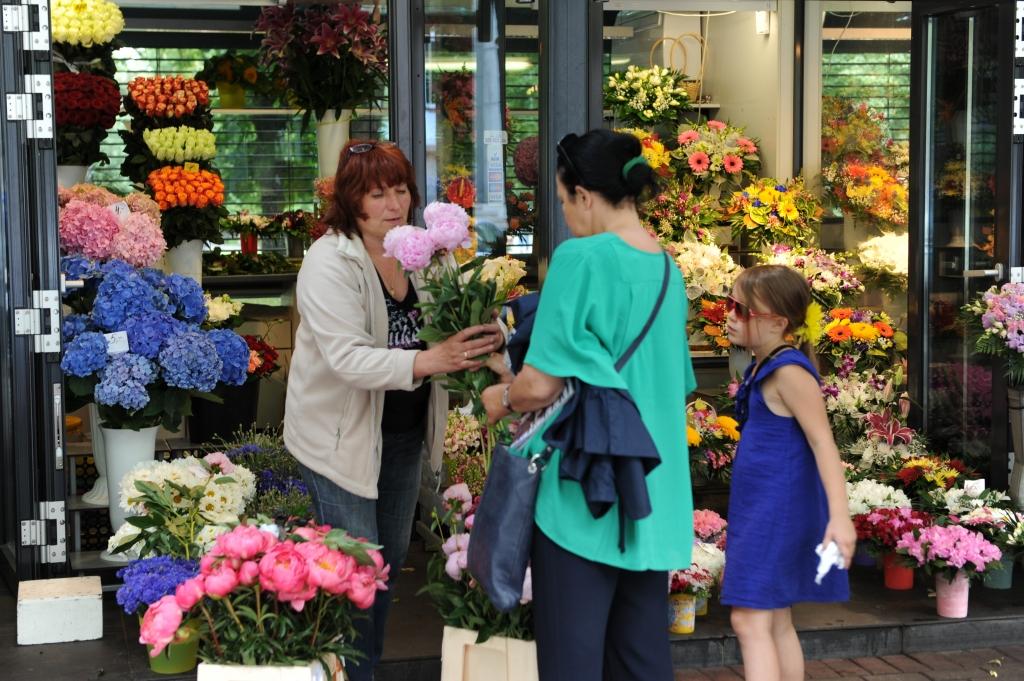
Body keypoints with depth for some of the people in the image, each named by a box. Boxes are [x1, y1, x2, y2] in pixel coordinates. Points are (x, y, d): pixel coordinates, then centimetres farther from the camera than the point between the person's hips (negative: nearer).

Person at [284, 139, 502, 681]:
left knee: (391, 559, 18)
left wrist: (475, 344, -13)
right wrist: (428, 361, -40)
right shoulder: (330, 261, -18)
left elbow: (446, 326, 11)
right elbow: (347, 357, -28)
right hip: (343, 437, -7)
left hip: (405, 431, 7)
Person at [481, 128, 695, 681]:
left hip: (583, 491, -7)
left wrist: (502, 399, 5)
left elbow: (541, 386, -17)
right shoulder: (669, 272, 9)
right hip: (653, 496, 7)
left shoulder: (581, 259, -13)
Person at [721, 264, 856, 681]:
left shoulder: (790, 371, -16)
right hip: (762, 509, 10)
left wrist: (840, 516, -28)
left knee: (750, 621, -12)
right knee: (776, 623, 14)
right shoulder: (763, 367, 12)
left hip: (777, 513, -10)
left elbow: (823, 443, -20)